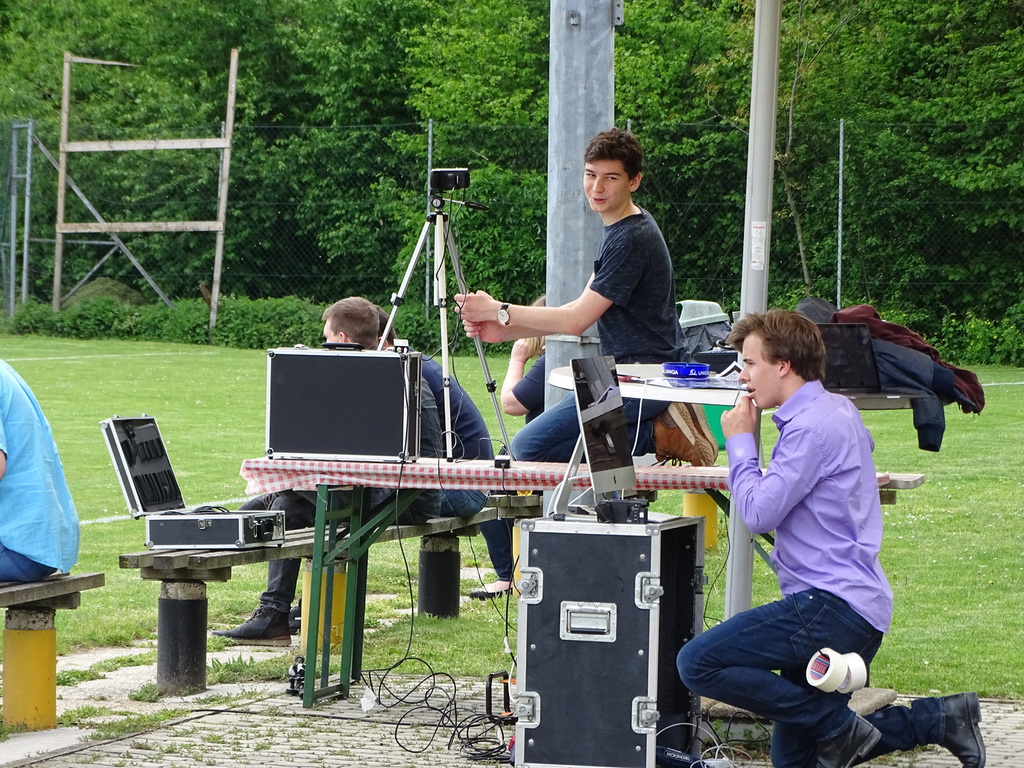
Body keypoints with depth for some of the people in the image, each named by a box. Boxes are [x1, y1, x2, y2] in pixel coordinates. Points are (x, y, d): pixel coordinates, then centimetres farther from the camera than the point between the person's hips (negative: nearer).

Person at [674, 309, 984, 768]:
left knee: (697, 664, -18)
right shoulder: (839, 410, 15)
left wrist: (741, 441, -2)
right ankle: (938, 718, 13)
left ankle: (839, 728, -12)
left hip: (831, 609, -10)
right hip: (856, 607, 10)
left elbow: (759, 514, -17)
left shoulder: (812, 427, -15)